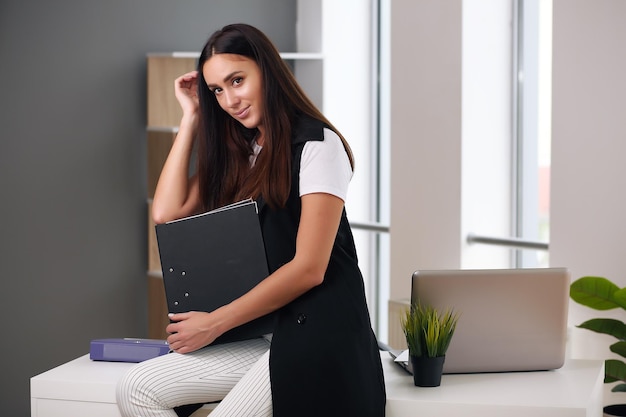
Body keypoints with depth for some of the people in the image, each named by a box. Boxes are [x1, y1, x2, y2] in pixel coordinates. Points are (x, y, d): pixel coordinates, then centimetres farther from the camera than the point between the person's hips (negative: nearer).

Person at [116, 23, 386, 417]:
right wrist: (192, 117, 10)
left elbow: (308, 268, -13)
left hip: (319, 332, -8)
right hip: (259, 331, 8)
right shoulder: (236, 153, 17)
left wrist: (214, 324, -10)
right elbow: (167, 212, 6)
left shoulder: (317, 144, -7)